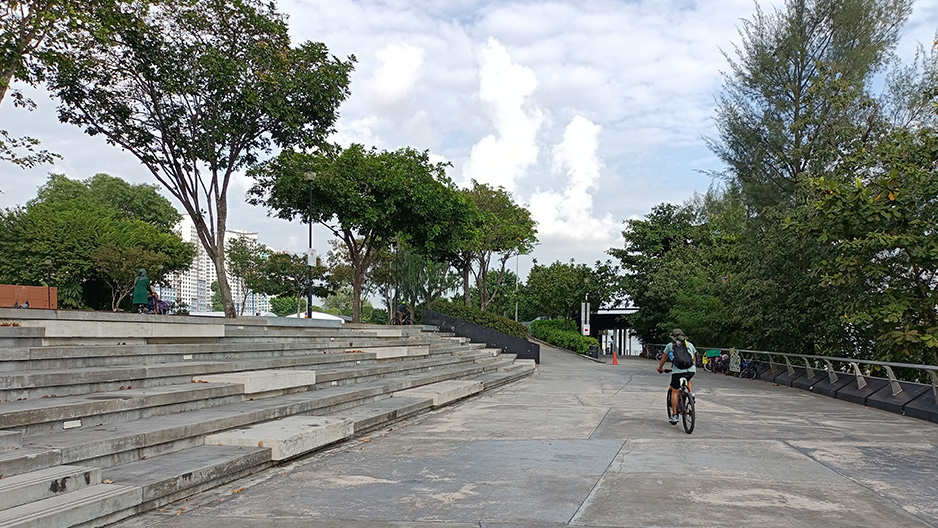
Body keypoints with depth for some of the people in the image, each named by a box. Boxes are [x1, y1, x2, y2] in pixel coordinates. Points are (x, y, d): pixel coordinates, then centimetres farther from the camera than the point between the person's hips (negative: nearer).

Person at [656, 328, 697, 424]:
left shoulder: (670, 345, 16)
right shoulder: (690, 344, 22)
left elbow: (664, 359, 27)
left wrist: (660, 368, 44)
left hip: (677, 371, -3)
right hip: (691, 370, 3)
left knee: (674, 392, 10)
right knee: (687, 380, 37)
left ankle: (674, 416, 9)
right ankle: (691, 393, 13)